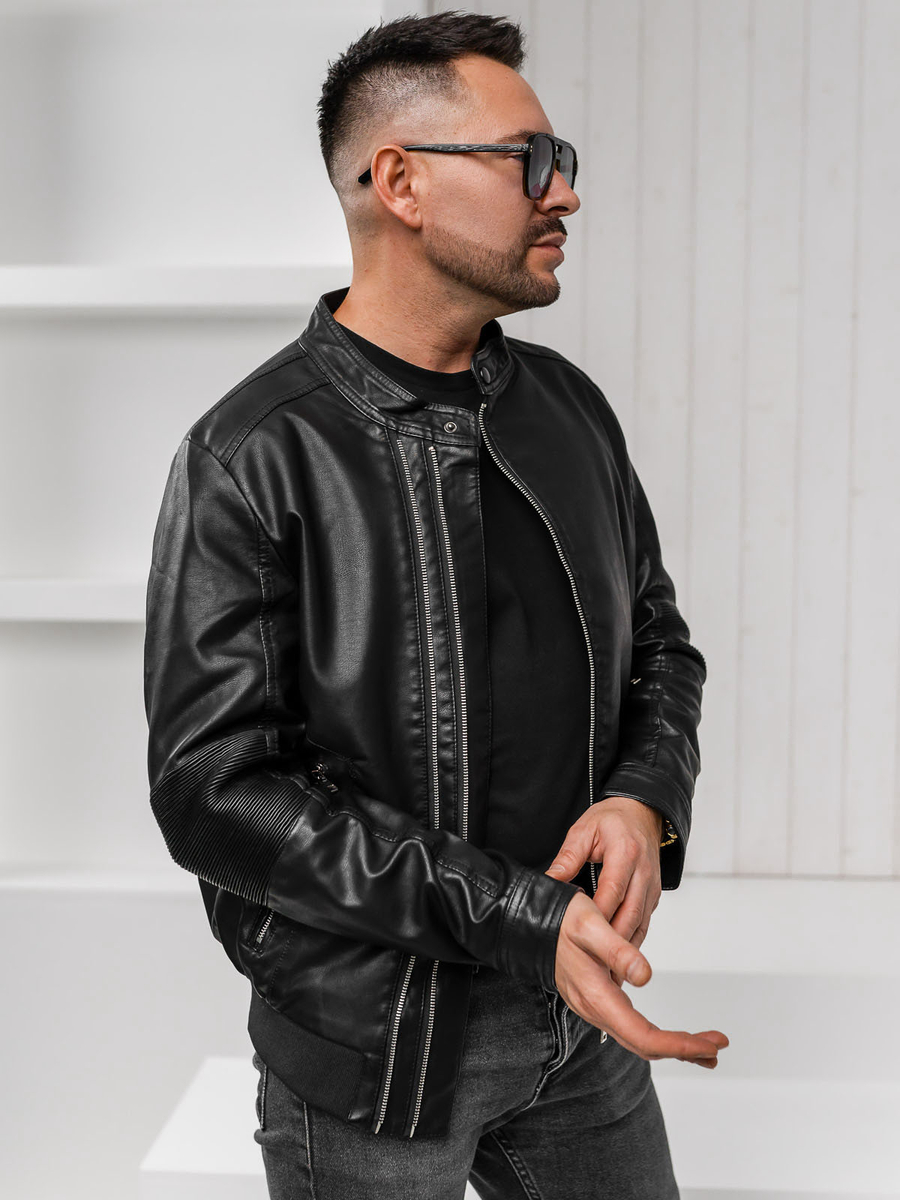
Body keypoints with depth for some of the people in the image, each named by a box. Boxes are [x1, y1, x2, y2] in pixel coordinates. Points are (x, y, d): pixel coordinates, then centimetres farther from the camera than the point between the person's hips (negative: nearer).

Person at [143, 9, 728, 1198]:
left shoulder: (569, 406, 3)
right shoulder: (251, 460, -16)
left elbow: (658, 641, 11)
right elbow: (214, 785, -20)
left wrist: (645, 799, -11)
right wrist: (511, 916, -25)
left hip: (578, 1006, 5)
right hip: (372, 1045, -5)